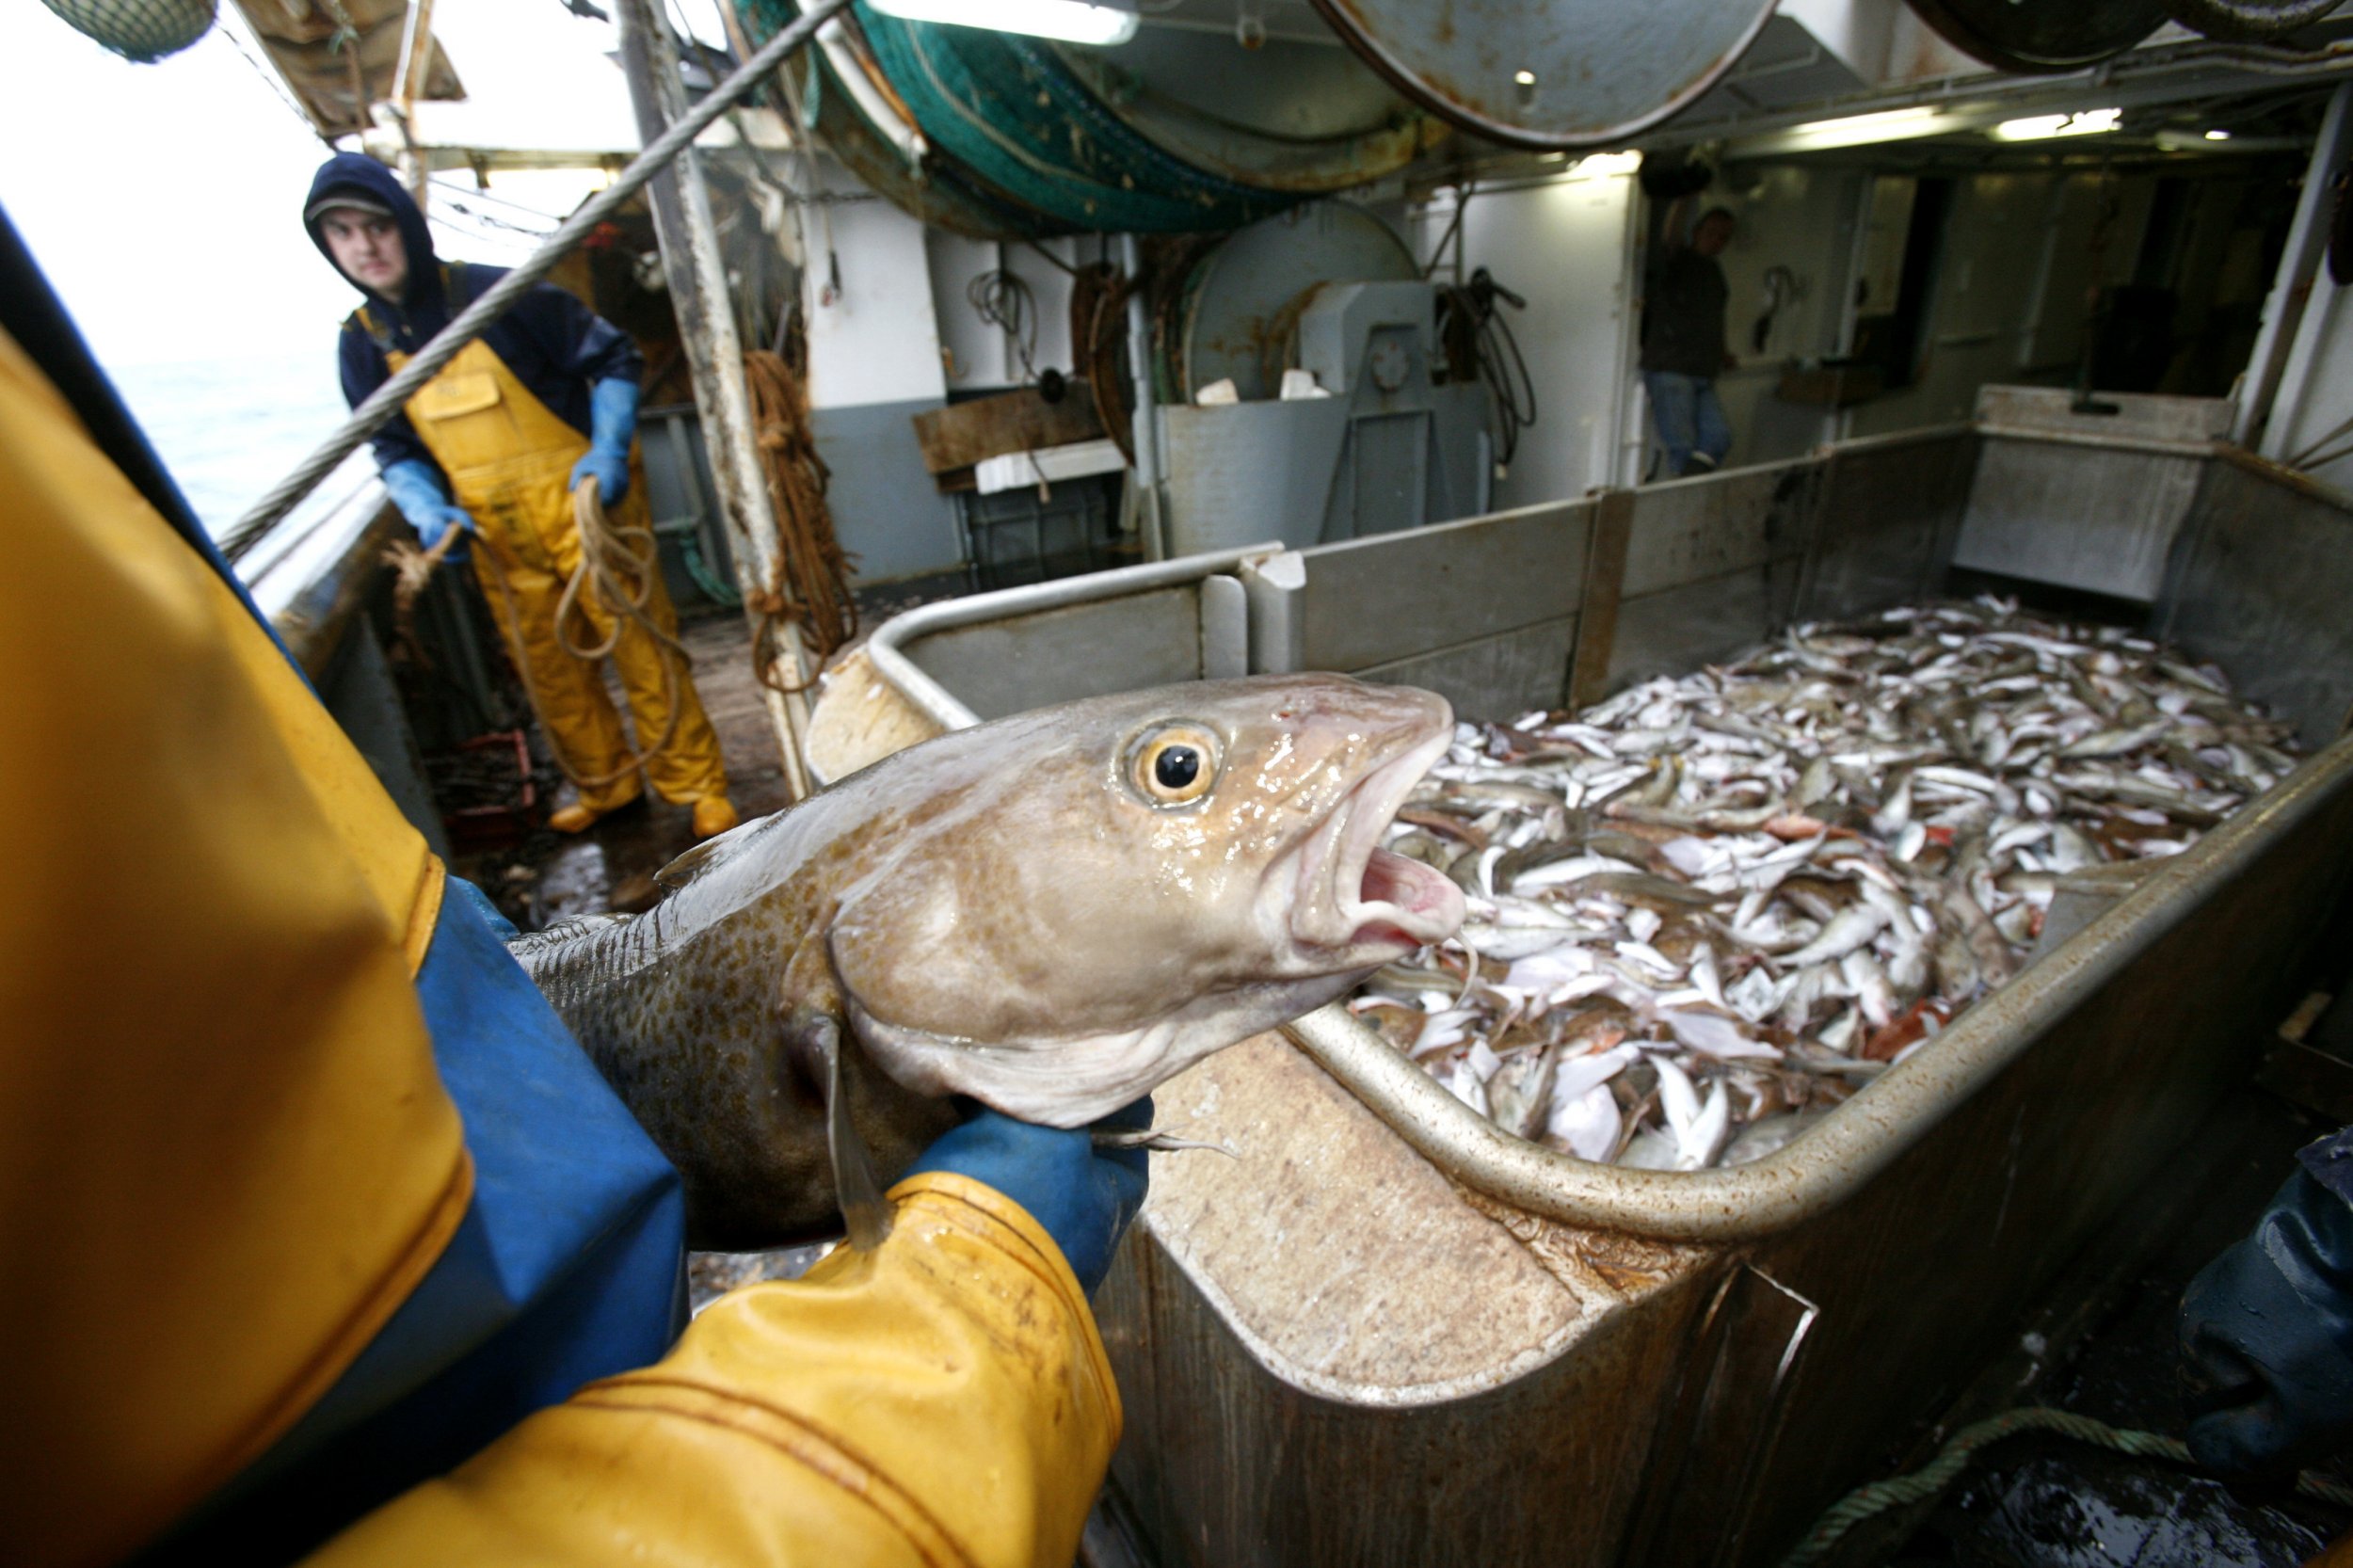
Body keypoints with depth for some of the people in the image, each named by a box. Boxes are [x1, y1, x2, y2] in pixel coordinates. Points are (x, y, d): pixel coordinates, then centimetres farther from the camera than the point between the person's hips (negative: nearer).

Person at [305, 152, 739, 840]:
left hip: (582, 502, -5)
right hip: (495, 530, 5)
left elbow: (614, 358, -4)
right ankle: (603, 784, 31)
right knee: (549, 670, 12)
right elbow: (395, 449, 12)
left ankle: (698, 787, 8)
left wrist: (610, 450, -17)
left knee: (642, 648, -4)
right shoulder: (363, 342, 6)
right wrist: (427, 510, -8)